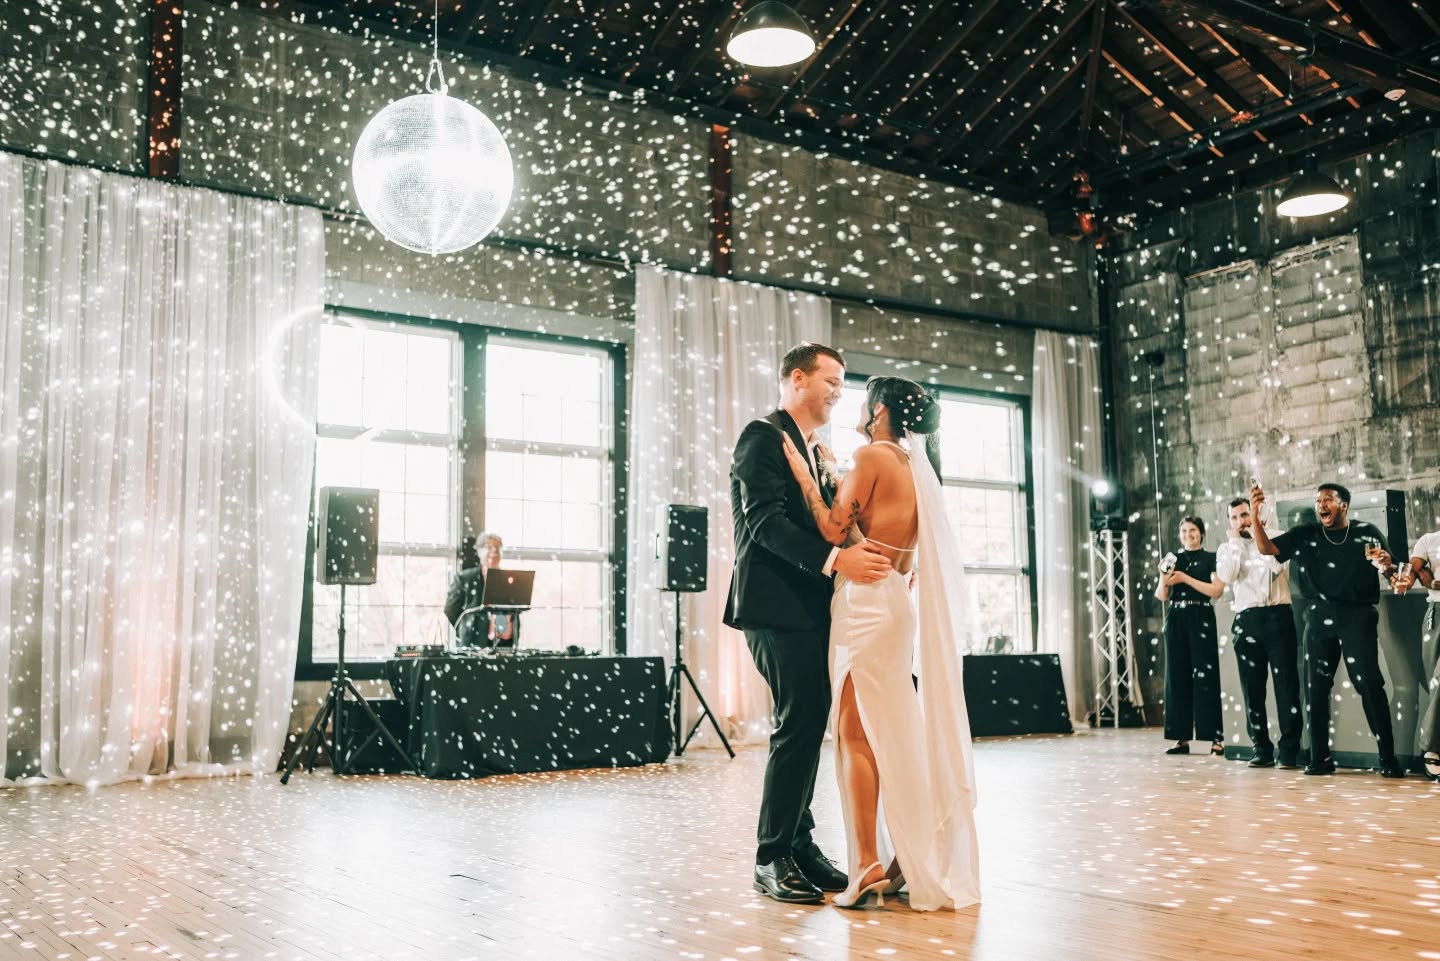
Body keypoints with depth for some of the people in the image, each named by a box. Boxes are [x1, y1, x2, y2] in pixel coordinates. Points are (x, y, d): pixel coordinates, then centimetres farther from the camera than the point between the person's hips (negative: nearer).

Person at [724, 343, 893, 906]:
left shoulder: (812, 452, 21)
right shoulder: (763, 437, -7)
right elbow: (765, 521, -19)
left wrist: (869, 560, 3)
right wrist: (835, 559, -27)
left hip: (807, 609, 9)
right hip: (776, 607, -9)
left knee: (807, 726, 11)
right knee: (798, 726, -8)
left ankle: (799, 844, 19)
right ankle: (772, 859, 1)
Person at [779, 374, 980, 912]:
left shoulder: (872, 454, -8)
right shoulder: (915, 465, 16)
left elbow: (835, 530, -10)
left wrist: (804, 473, -5)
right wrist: (836, 477, 19)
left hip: (865, 601, -8)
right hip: (898, 602, 8)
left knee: (856, 732, -6)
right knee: (896, 734, 11)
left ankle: (868, 868, -8)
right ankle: (911, 862, 15)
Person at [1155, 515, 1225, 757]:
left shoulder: (1211, 559, 4)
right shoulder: (1173, 559, 13)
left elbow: (1216, 590, -10)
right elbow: (1161, 596, 6)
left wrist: (1185, 578, -13)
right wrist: (1164, 577, -13)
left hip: (1201, 620, -4)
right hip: (1176, 621, 4)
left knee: (1205, 676, -8)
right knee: (1177, 676, 3)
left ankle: (1216, 738, -7)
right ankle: (1182, 738, 6)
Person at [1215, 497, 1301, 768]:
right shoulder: (1226, 549, 13)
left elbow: (1277, 566, -12)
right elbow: (1226, 576, -6)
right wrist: (1235, 540, -2)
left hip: (1278, 616, -2)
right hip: (1246, 620, 3)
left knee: (1286, 683, -6)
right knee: (1252, 687, 4)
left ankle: (1289, 749, -3)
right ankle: (1262, 749, 10)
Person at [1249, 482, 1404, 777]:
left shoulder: (1367, 532, 6)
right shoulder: (1304, 535, 9)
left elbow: (1390, 573, 7)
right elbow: (1266, 548, 0)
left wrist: (1386, 564, -18)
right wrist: (1254, 514, -15)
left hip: (1358, 616, -2)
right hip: (1318, 618, 2)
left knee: (1369, 684, -7)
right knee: (1316, 687, 3)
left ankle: (1388, 758, -2)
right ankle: (1320, 758, 10)